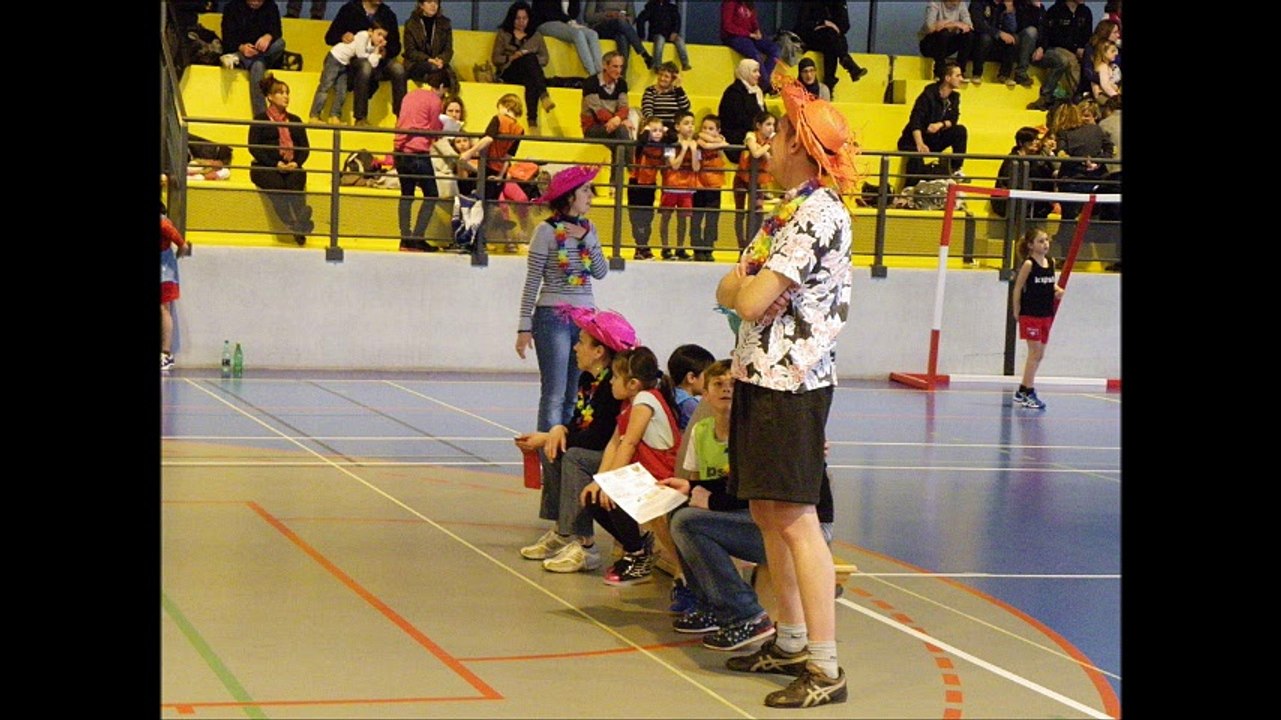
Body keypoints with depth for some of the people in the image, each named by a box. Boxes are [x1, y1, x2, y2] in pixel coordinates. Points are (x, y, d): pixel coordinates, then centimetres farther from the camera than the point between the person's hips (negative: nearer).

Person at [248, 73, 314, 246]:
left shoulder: (295, 120, 22)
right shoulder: (261, 119, 9)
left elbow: (305, 147, 16)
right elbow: (254, 147, -1)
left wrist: (296, 163, -6)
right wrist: (275, 164, -13)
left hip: (292, 168, 3)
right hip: (266, 167, -3)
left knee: (295, 182, -31)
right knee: (277, 185, -34)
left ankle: (300, 225, -38)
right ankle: (295, 224, -43)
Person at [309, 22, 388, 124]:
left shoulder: (373, 47, 2)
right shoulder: (363, 35, -19)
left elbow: (373, 64, -12)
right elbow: (360, 55, -20)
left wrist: (378, 49, -15)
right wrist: (369, 56, -4)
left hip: (345, 64, 8)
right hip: (335, 58, -8)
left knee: (342, 92, 2)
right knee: (325, 87, -8)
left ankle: (334, 117, 8)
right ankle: (314, 116, -8)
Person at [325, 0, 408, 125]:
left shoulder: (388, 15, 11)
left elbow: (396, 46, 10)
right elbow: (330, 37, 2)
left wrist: (386, 51, -14)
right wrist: (342, 37, -21)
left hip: (380, 60, 3)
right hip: (355, 59, -3)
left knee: (398, 68, -29)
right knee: (365, 66, -38)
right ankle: (360, 118, -37)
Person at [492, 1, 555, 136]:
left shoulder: (536, 35, 21)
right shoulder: (503, 34, 16)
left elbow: (544, 59, 14)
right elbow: (495, 58, 8)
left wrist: (531, 59, -8)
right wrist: (511, 57, -11)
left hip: (529, 73, 2)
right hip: (509, 73, -2)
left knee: (531, 83, -38)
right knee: (529, 58, -36)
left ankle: (533, 120, -53)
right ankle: (543, 96, -55)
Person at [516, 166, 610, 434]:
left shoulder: (588, 228, 10)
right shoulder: (547, 231, -7)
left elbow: (601, 273, 5)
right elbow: (532, 282, -6)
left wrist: (587, 239, -6)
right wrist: (524, 326, -9)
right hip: (553, 317, -6)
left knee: (575, 395, 6)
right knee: (554, 394, -6)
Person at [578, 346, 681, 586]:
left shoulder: (645, 400, -17)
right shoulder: (630, 403, 12)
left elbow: (629, 444, -21)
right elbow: (614, 443, 5)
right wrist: (599, 481, -4)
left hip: (661, 480, -10)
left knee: (612, 498, -27)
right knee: (593, 499, 0)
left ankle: (638, 558, -7)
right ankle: (639, 542, 16)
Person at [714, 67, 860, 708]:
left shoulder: (817, 213, -16)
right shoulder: (790, 209, 15)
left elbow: (751, 300, -21)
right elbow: (736, 289, 18)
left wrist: (737, 286, -1)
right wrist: (745, 285, -1)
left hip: (791, 382, -10)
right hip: (760, 374, 10)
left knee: (795, 521, -9)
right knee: (766, 513, 15)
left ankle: (826, 668, -6)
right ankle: (792, 641, 27)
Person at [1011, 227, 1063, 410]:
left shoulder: (1051, 262, 6)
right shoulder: (1028, 264, -12)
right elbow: (1018, 288, -8)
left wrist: (1058, 290, -2)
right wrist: (1017, 311, -6)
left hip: (1046, 314, 7)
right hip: (1030, 314, -7)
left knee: (1039, 354, 11)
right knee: (1035, 352, -7)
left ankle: (1022, 391, 21)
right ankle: (1029, 393, -2)